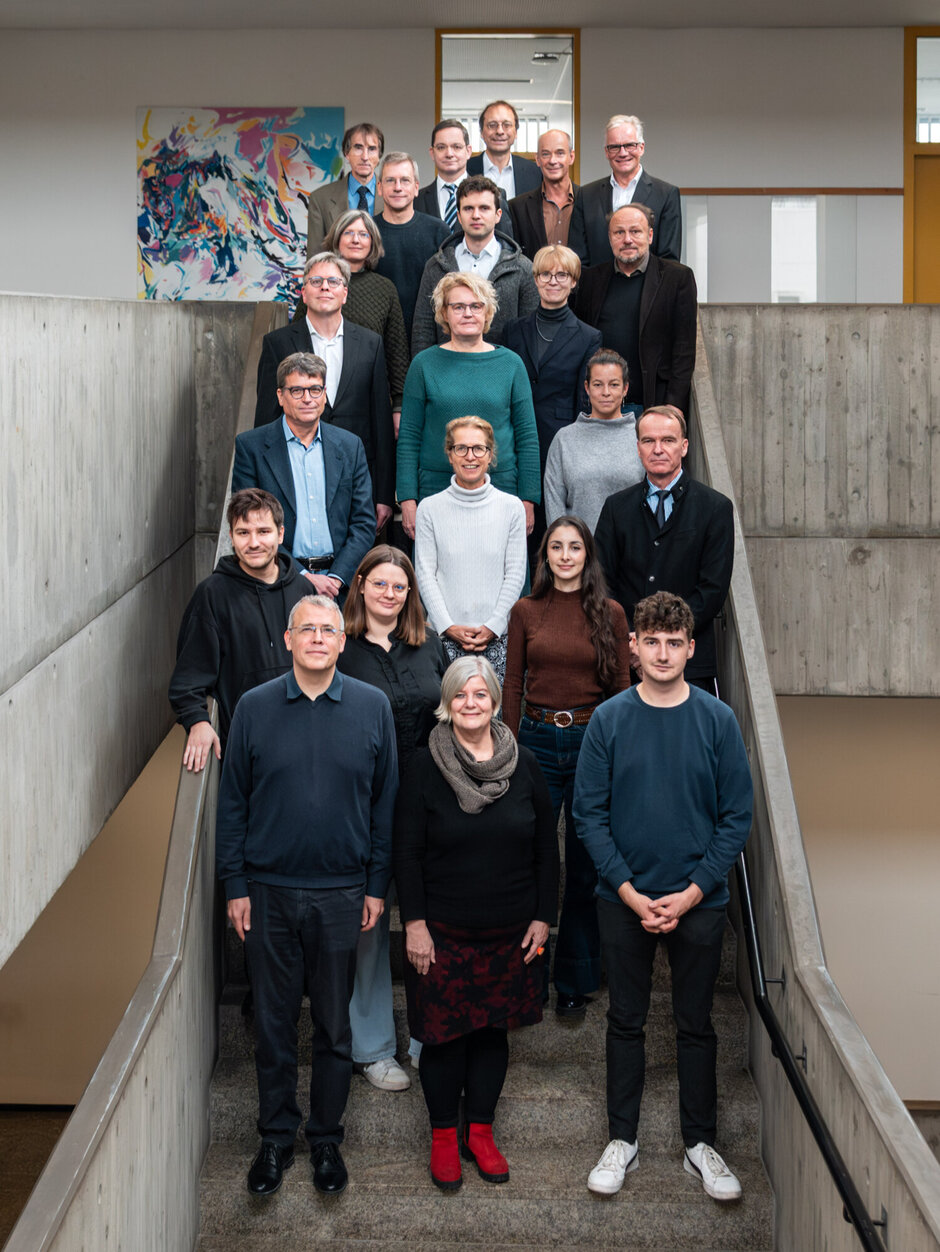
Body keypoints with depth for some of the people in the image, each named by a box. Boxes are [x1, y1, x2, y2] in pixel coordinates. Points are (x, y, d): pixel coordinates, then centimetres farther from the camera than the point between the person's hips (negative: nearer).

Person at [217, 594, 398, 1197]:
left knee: (335, 1024, 10)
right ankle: (276, 1137, 26)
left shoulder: (373, 707, -1)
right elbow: (233, 802, 3)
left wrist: (377, 885, 1)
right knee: (274, 1021, 10)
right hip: (268, 892, 0)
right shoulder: (254, 707, -1)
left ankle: (327, 1139, 26)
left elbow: (385, 802, 3)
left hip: (341, 893, 0)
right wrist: (235, 884, -1)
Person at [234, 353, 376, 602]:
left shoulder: (350, 446, 12)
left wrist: (336, 578, -4)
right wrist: (302, 577, -10)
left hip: (341, 583, 2)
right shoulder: (250, 445, 4)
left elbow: (364, 523, 10)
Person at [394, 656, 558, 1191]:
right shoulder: (425, 767, -6)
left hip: (510, 931, 2)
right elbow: (408, 851, -4)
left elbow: (547, 849, 6)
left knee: (494, 1029, 11)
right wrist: (414, 922, -8)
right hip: (443, 931, -2)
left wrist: (543, 917, 3)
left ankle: (480, 1131, 26)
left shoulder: (524, 766, 1)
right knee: (444, 1033, 5)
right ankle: (444, 1135, 22)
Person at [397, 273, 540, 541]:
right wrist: (407, 500, -3)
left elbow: (527, 438, 7)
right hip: (436, 487, 0)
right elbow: (408, 437, 4)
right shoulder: (425, 364, 5)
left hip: (500, 489, 1)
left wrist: (528, 500, 1)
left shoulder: (510, 364, 7)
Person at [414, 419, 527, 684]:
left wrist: (492, 627, -6)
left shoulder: (511, 507, 6)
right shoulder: (430, 508, 5)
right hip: (444, 636, 0)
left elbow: (515, 574, 4)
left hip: (497, 637, 0)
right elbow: (425, 574, 3)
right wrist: (448, 626, -8)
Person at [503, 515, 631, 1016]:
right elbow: (513, 685, 6)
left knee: (584, 867, 7)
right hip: (537, 740, 1)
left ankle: (574, 982, 19)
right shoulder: (526, 611, 5)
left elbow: (621, 688, 4)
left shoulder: (610, 614, 2)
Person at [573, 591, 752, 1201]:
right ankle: (623, 1139, 24)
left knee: (696, 1024, 10)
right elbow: (590, 813, -3)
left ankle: (701, 1143, 23)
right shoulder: (609, 720, -4)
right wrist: (630, 892, -11)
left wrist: (692, 893, -11)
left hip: (699, 901, 0)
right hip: (624, 899, 0)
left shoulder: (718, 720, -4)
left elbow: (737, 816, -3)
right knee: (626, 1021, 11)